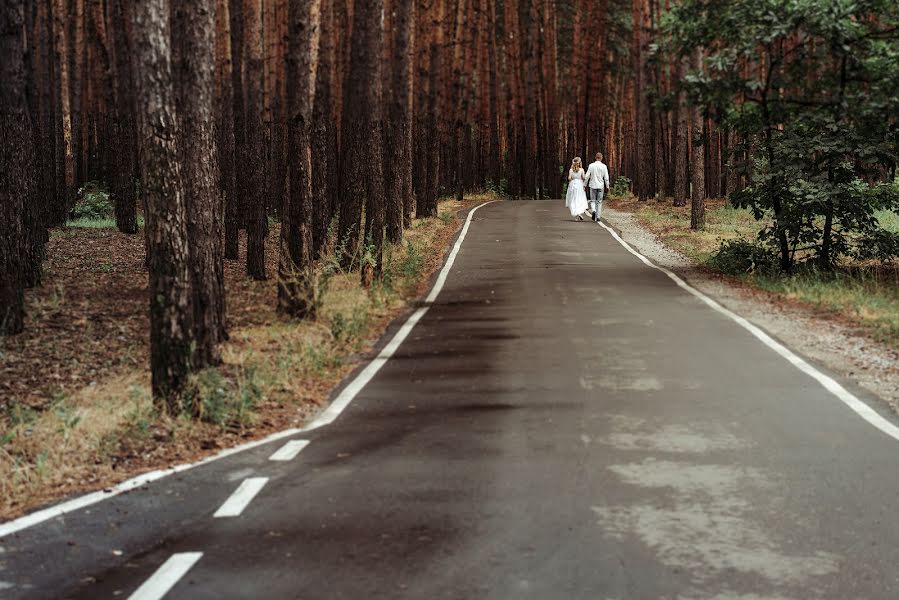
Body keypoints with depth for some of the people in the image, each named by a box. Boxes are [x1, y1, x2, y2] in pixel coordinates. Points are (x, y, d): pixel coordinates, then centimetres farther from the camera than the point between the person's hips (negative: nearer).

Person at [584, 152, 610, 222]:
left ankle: (594, 210, -17)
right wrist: (607, 187, 5)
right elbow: (606, 178, -5)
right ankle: (598, 217, 6)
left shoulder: (591, 165, -4)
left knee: (593, 200, 11)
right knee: (599, 201, 8)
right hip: (600, 186, 0)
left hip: (593, 185, 0)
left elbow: (587, 176, -3)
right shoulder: (604, 166, -5)